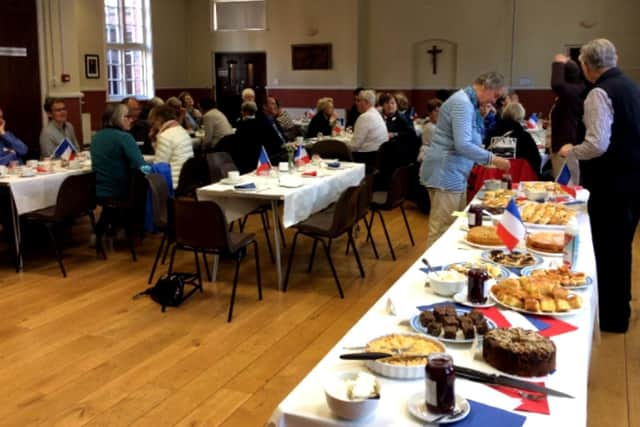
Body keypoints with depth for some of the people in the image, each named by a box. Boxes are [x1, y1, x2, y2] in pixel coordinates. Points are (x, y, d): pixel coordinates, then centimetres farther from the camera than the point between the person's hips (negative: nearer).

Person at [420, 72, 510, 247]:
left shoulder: (468, 103, 16)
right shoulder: (462, 103, -17)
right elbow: (463, 145, -27)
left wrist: (487, 159, 15)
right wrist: (493, 159, -21)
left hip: (455, 173, 11)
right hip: (445, 173, -11)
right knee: (441, 231, -6)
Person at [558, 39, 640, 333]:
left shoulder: (600, 93, -15)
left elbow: (598, 144, -23)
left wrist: (571, 152, -5)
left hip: (611, 182, -9)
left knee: (606, 247, 2)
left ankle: (611, 317, 11)